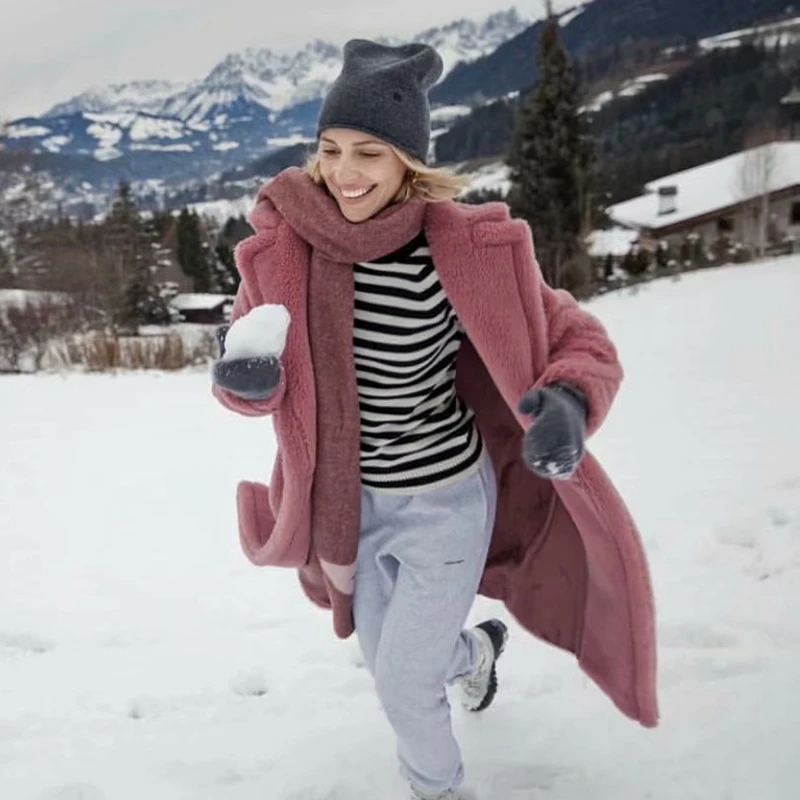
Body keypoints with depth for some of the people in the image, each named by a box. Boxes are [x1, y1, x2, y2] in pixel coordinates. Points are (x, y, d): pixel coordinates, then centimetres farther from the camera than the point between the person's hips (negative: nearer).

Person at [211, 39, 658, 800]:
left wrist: (568, 403, -35)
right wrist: (246, 376, -29)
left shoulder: (467, 249, -22)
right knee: (387, 658, 25)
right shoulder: (286, 240, -13)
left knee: (403, 681, 6)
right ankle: (474, 651, 62)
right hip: (349, 502, 5)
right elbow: (252, 381, -4)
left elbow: (581, 341, -13)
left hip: (445, 501, -4)